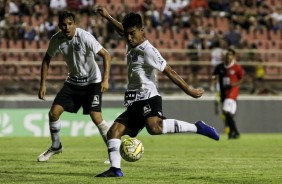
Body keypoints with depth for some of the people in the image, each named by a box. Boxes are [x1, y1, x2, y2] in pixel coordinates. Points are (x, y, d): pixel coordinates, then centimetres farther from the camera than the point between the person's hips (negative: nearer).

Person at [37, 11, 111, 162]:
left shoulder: (84, 37, -25)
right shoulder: (56, 40, -10)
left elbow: (106, 55, -24)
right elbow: (47, 59, 7)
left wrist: (105, 79, -33)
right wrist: (43, 84, 2)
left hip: (92, 82, -5)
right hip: (73, 81, 5)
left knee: (96, 116, -18)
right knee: (54, 112, -2)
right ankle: (55, 146, 22)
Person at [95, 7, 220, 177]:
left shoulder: (148, 51, -12)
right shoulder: (132, 45, 14)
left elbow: (169, 71, -15)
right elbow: (123, 30, 38)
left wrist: (188, 90, -16)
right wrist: (107, 17, 44)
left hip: (149, 98, -9)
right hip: (135, 103, 9)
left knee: (155, 128, -36)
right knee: (113, 131, -1)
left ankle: (197, 127, -27)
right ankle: (115, 169, -2)